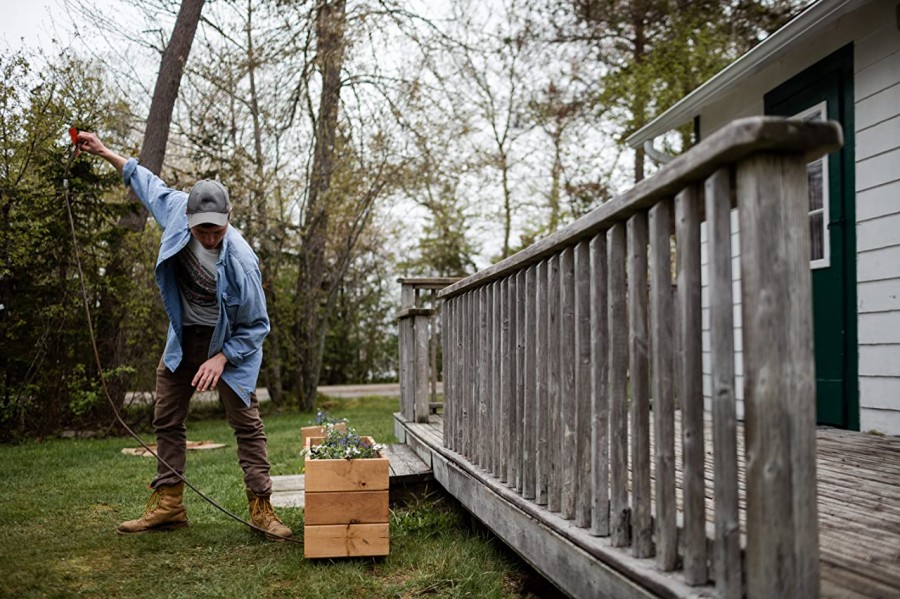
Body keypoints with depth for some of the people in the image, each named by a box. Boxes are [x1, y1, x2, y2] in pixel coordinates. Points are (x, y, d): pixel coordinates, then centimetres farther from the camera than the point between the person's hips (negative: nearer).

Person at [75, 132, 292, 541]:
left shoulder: (241, 261, -31)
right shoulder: (177, 208, -18)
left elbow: (255, 326, -19)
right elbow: (147, 182, 6)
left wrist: (221, 359, -27)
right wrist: (104, 152, 11)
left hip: (230, 343, -5)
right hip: (183, 337, 6)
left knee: (246, 424, -4)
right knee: (167, 421, 11)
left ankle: (261, 507, 3)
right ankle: (168, 504, 23)